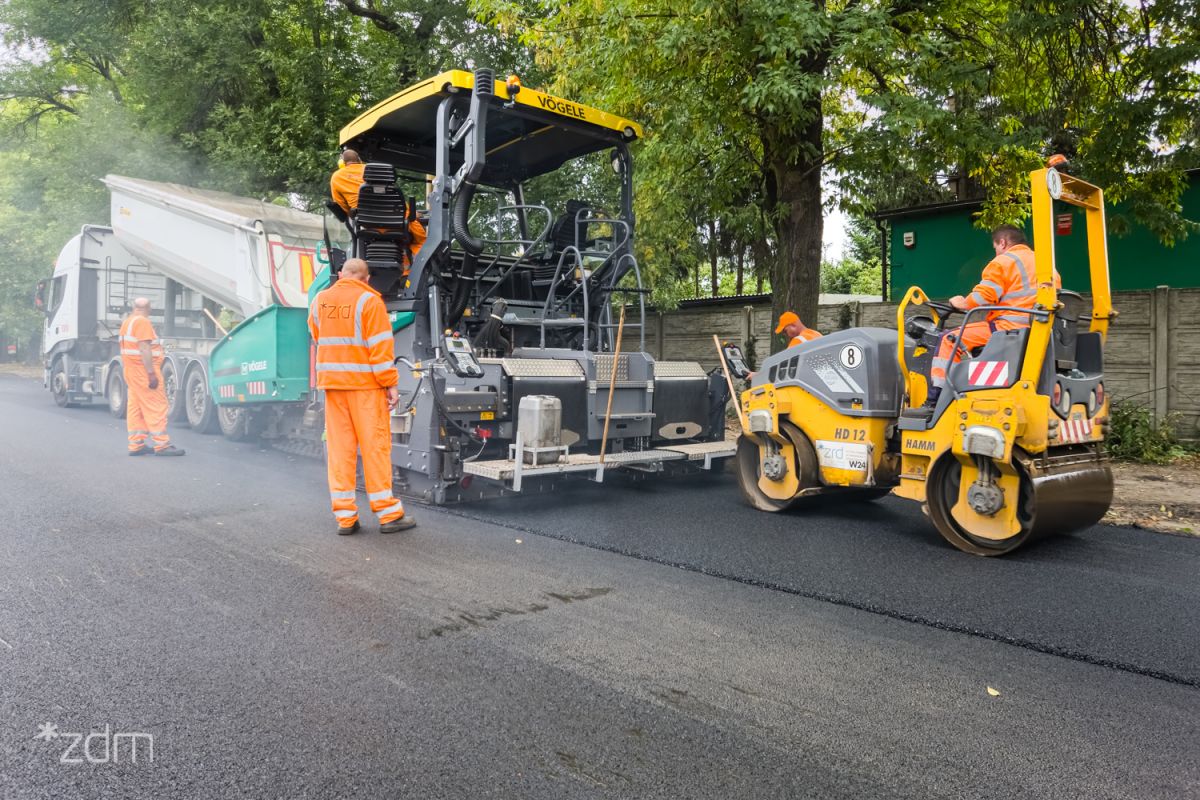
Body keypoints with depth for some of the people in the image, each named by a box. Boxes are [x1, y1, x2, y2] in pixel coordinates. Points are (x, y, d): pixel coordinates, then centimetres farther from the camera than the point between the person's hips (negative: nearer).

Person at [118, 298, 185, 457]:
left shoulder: (127, 322, 16)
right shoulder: (142, 322, -13)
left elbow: (127, 348, 19)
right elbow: (144, 349, -20)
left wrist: (126, 369, 24)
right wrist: (152, 373, -23)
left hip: (130, 370, 10)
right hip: (143, 370, -10)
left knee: (135, 408, 9)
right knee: (155, 407, -8)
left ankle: (136, 445, 11)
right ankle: (161, 445, -9)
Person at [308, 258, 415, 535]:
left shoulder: (319, 300, 9)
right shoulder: (369, 301, -7)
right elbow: (380, 346, -12)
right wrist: (390, 384, -10)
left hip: (331, 382, 5)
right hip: (364, 383, -5)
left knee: (339, 447, 7)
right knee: (375, 445, -1)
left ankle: (345, 516, 8)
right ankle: (388, 514, 3)